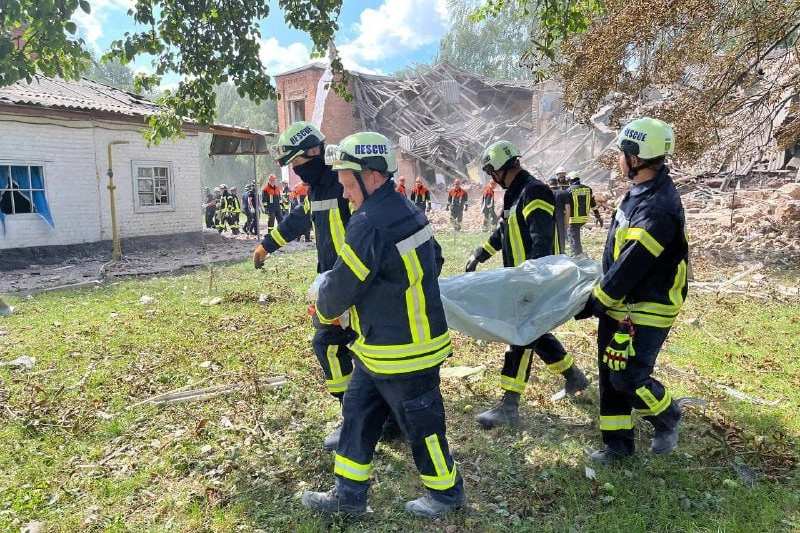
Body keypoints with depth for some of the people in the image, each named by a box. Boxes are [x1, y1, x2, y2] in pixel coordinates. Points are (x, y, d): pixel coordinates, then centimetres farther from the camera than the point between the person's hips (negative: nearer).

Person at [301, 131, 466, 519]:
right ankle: (348, 495, 30)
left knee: (420, 423, 11)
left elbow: (341, 286, -18)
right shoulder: (408, 211, 5)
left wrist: (323, 310, 2)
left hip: (402, 353, -10)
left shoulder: (369, 224, -24)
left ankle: (446, 493, 33)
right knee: (357, 414, 17)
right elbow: (435, 262, 17)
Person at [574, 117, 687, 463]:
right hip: (618, 303, 9)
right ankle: (618, 442, 27)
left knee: (628, 378, -4)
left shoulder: (659, 207, -26)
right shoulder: (640, 191, 6)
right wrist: (601, 295, 19)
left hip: (645, 311, -9)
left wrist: (592, 304, -18)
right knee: (610, 375, 13)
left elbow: (631, 266, -26)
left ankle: (668, 415, 28)